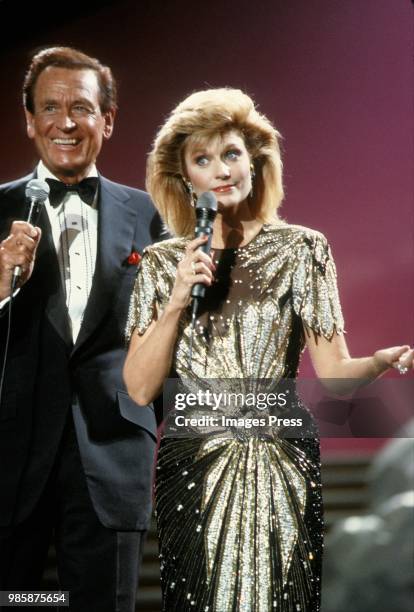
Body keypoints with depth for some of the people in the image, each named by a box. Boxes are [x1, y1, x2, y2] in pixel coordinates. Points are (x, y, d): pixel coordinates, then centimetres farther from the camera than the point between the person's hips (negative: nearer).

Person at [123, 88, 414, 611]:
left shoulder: (301, 249, 0)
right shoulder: (162, 264, 5)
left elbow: (333, 371, -6)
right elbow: (140, 389, -2)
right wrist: (177, 303, -13)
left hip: (284, 470, -1)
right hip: (192, 468, 1)